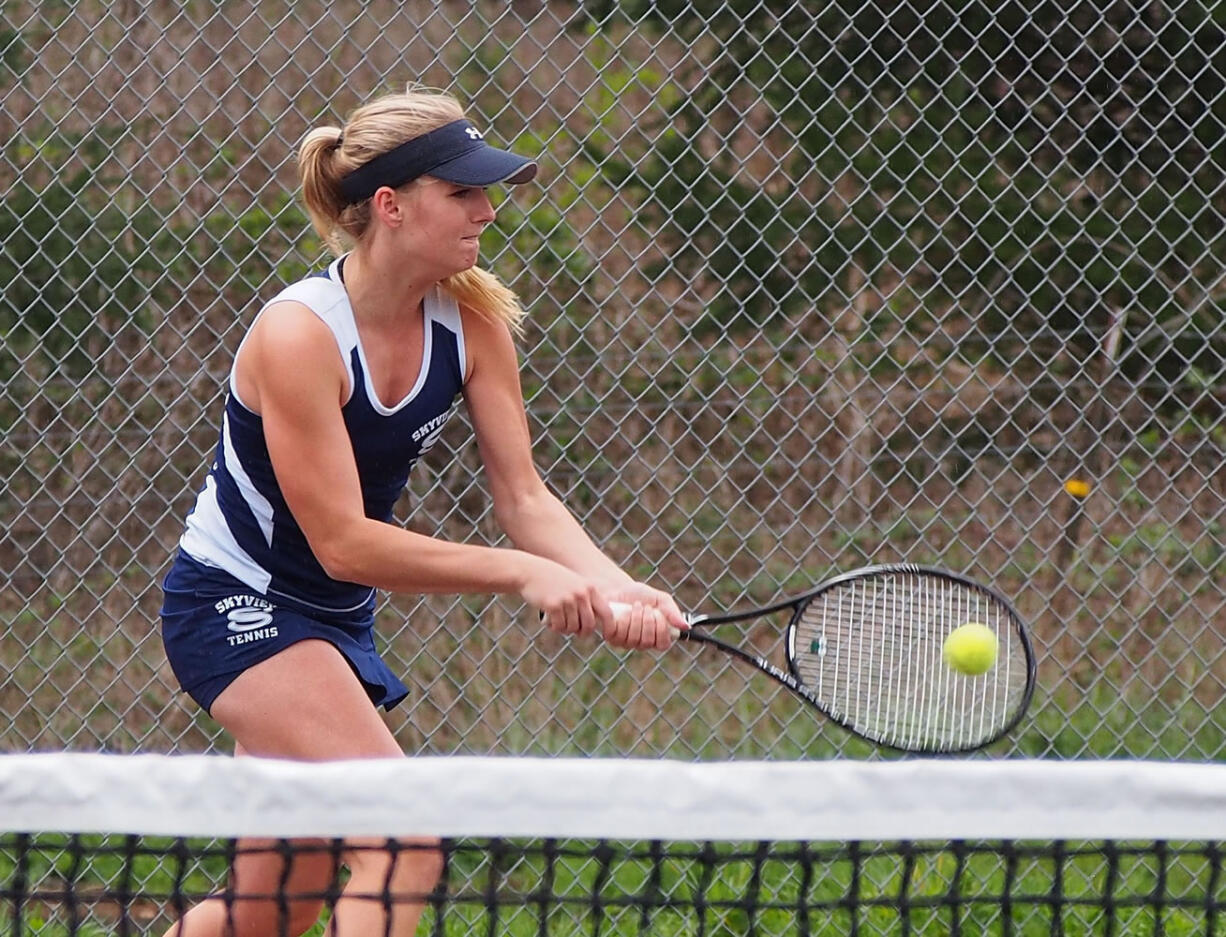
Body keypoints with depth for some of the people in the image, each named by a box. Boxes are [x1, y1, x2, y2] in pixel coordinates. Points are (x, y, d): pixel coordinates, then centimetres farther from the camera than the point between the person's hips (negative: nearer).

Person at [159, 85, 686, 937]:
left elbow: (524, 496, -7)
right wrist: (521, 572, -30)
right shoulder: (299, 335, -26)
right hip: (235, 603, -8)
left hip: (335, 617, 8)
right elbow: (342, 542, -26)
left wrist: (612, 588, -26)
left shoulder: (472, 322, -6)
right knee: (406, 837, -24)